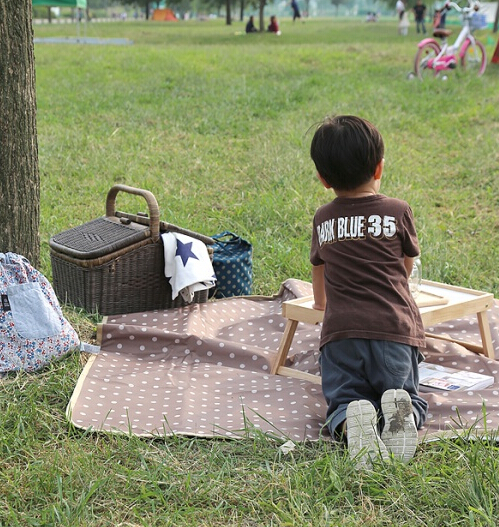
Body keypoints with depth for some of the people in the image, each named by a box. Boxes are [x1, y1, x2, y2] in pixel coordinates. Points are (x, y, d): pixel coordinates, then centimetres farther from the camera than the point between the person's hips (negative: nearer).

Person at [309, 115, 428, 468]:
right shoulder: (398, 211, 5)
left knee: (343, 402, 9)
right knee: (411, 399, 12)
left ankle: (352, 423, -28)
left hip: (340, 333, 1)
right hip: (395, 329, -1)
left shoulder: (323, 220, 12)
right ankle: (402, 411, -24)